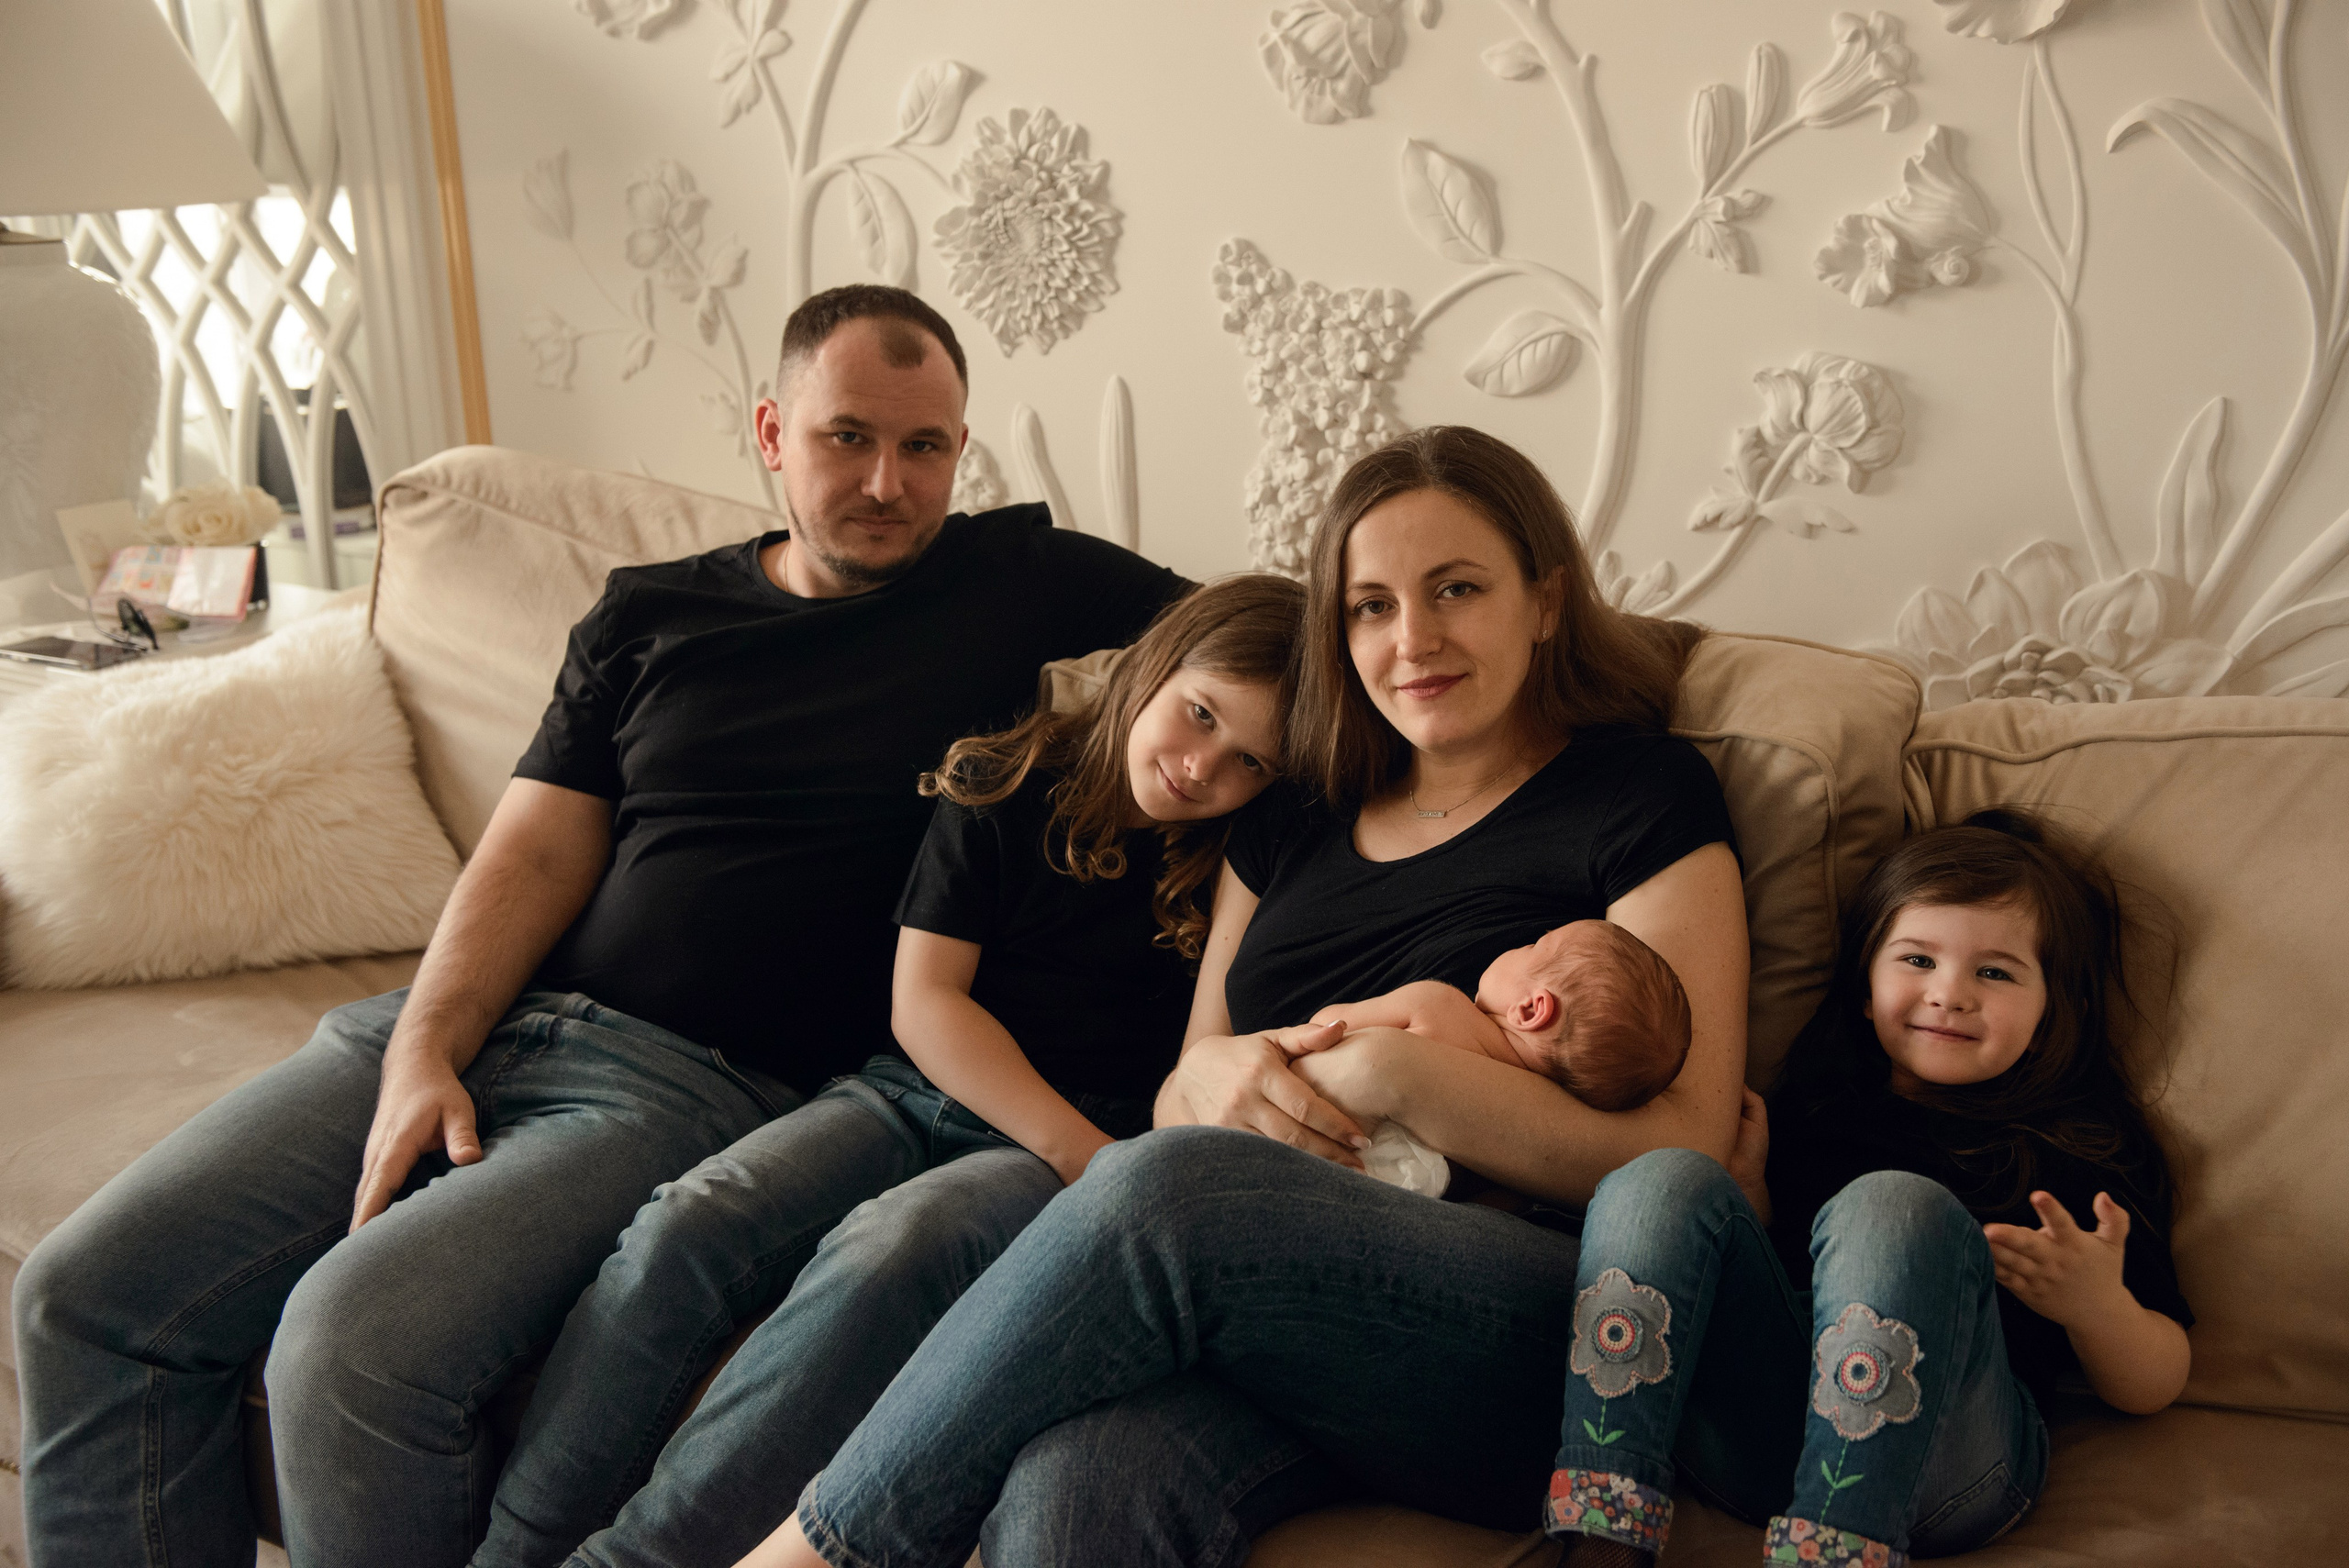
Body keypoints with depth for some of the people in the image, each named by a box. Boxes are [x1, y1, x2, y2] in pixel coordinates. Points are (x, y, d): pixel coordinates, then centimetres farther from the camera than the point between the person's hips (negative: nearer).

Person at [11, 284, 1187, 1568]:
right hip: (489, 1022, 5)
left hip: (703, 1079, -5)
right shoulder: (645, 616, 15)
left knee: (351, 1343, -27)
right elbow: (534, 855, 8)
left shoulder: (1011, 579, 7)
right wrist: (424, 1051, -7)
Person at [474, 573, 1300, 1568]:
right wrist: (1077, 1149, -10)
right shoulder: (1003, 789, 6)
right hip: (923, 1089, 3)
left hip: (1102, 1135, -3)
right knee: (684, 1225, -23)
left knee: (882, 1251, -34)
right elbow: (923, 998, 0)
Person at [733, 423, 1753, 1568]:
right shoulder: (1292, 826, 22)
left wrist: (1402, 1075, -14)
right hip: (1266, 1305, 4)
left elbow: (1687, 1157, -2)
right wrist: (1209, 1076, -4)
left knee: (1161, 1189, -32)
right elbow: (1176, 1106, 21)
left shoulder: (1643, 798, 7)